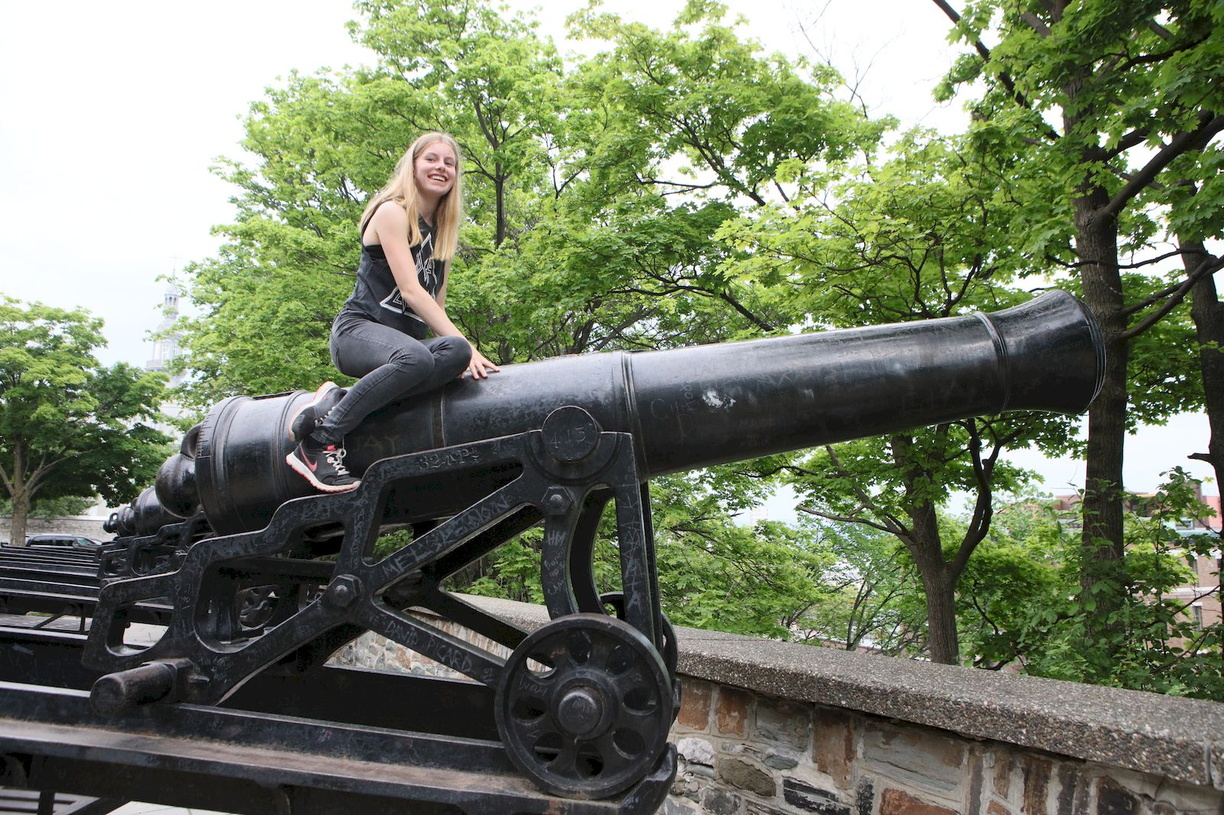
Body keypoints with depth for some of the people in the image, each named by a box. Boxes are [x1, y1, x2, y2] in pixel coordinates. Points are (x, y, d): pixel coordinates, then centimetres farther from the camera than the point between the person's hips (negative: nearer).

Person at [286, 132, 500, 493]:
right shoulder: (392, 212, -2)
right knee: (416, 358, -41)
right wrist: (464, 344, -20)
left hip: (405, 339, 6)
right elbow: (410, 290, -14)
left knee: (454, 356, -31)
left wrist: (461, 352, 0)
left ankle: (340, 398, -19)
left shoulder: (443, 229, 21)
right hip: (359, 329, -6)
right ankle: (319, 441, -27)